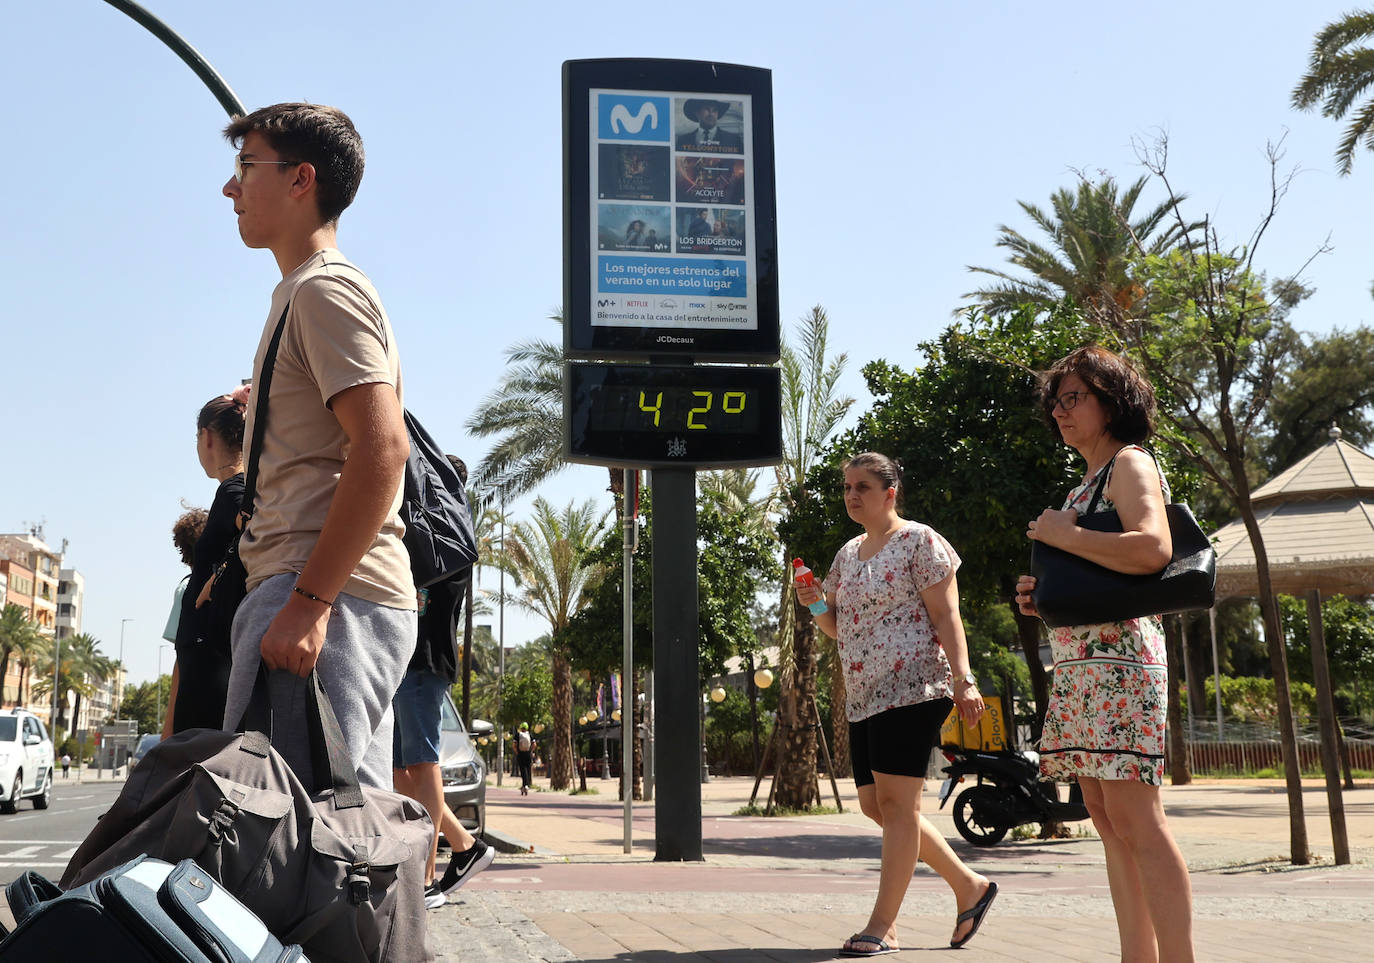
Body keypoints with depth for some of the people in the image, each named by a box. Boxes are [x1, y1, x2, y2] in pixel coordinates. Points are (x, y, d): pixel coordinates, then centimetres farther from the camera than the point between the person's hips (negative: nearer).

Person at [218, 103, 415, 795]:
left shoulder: (325, 289, -5)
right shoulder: (299, 293, 27)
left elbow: (383, 447, -19)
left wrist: (308, 601, -22)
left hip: (330, 593, -11)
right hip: (336, 596, 11)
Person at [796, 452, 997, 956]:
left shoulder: (919, 541, -4)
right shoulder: (848, 553, 18)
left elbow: (946, 616, -9)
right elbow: (839, 627, 23)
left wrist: (963, 678, -19)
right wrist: (814, 605, 2)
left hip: (911, 687, -9)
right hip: (863, 697, 9)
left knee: (896, 803, -9)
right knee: (876, 805, 8)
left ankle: (882, 926, -4)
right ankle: (969, 887, 21)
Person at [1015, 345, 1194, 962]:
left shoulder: (1130, 463, -4)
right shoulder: (1087, 483, 23)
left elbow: (1152, 549, -23)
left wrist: (1061, 536, -14)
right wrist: (1041, 596, 11)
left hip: (1116, 654, -10)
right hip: (1078, 662, 10)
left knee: (1134, 818, -12)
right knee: (1107, 818, 8)